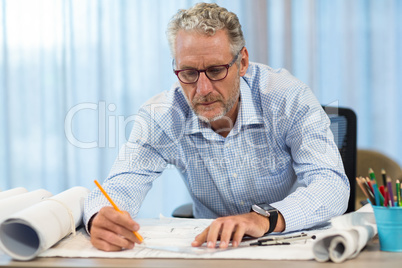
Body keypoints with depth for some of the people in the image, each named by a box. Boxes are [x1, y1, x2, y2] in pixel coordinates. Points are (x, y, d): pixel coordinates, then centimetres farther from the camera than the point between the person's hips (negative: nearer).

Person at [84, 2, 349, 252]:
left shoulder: (289, 98, -18)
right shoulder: (160, 117, -11)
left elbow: (332, 186, -26)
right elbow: (122, 186, -16)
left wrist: (264, 218, -45)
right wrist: (100, 220, -42)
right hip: (212, 248, 2)